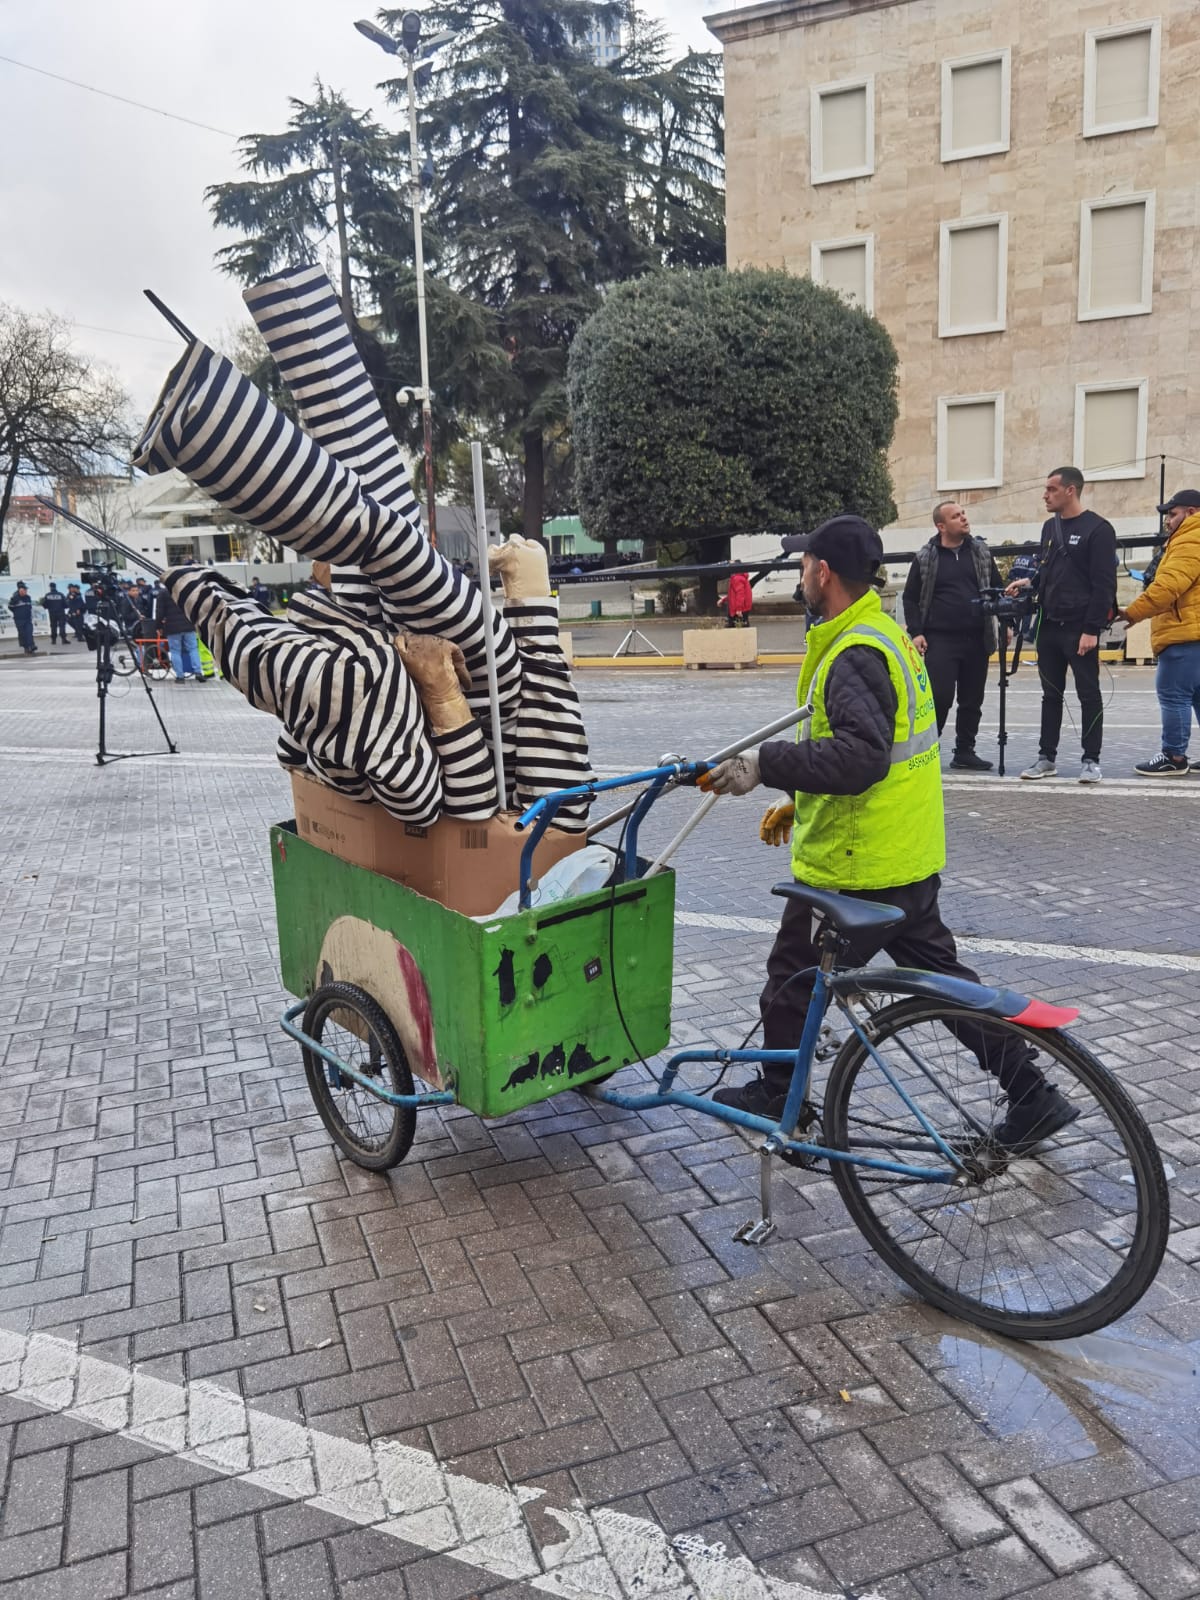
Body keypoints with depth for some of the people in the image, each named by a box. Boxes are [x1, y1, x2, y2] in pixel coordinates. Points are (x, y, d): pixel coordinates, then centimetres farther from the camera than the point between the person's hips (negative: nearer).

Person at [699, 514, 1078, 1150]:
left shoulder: (855, 655, -21)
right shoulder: (887, 634, 13)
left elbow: (861, 756, -34)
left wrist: (766, 763, -33)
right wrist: (797, 801, 22)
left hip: (854, 868, -10)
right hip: (910, 859, 10)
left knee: (793, 978, 8)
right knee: (940, 975, 17)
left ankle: (774, 1096, 27)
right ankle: (1031, 1096, 21)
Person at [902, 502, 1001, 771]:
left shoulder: (980, 552, 10)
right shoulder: (925, 557, 0)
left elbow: (997, 588, 16)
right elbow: (910, 598, 3)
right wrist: (916, 632, -6)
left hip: (977, 639, 4)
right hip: (940, 639, -4)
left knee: (972, 700, 9)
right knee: (940, 697, -9)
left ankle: (965, 752, 19)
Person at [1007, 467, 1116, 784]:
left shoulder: (1097, 529, -9)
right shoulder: (1049, 527, 13)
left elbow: (1103, 584, -13)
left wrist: (1092, 629, -18)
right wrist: (1029, 582, 1)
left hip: (1080, 629, -7)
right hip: (1049, 626, 7)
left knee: (1089, 695, 1)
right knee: (1051, 695, 11)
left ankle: (1091, 760, 8)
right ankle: (1046, 758, 17)